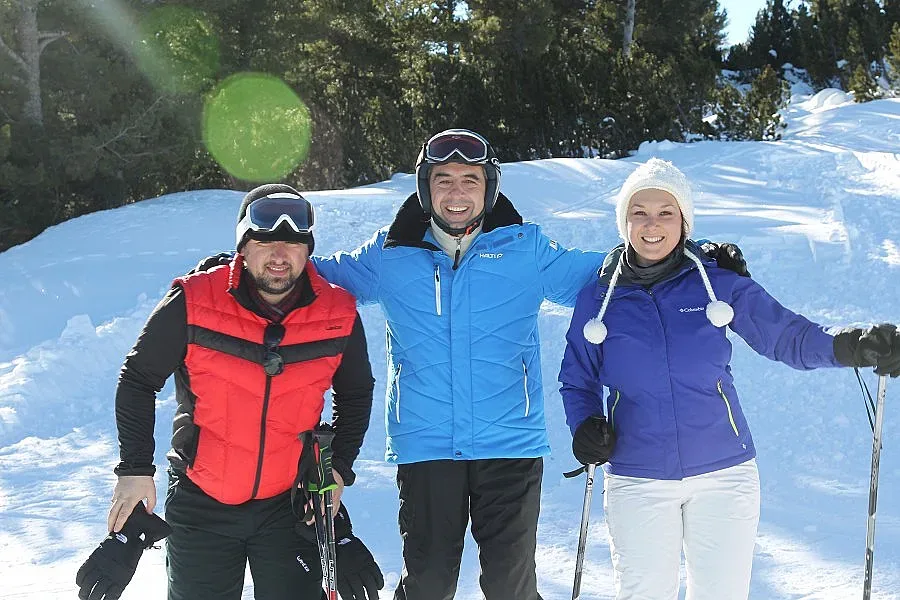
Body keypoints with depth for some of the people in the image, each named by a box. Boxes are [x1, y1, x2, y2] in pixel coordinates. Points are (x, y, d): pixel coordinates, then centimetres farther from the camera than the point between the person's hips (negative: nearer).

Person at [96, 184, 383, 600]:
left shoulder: (338, 315, -7)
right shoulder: (192, 304, -14)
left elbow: (355, 394, 11)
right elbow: (138, 380, -2)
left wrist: (339, 467, 2)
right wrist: (135, 469, -4)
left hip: (290, 502, 1)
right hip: (200, 503, -1)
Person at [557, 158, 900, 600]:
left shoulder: (717, 283, 0)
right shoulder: (598, 298, 3)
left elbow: (787, 336, -1)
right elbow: (577, 381, 12)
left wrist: (849, 346, -19)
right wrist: (585, 425, -8)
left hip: (724, 476, 0)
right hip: (638, 483, 0)